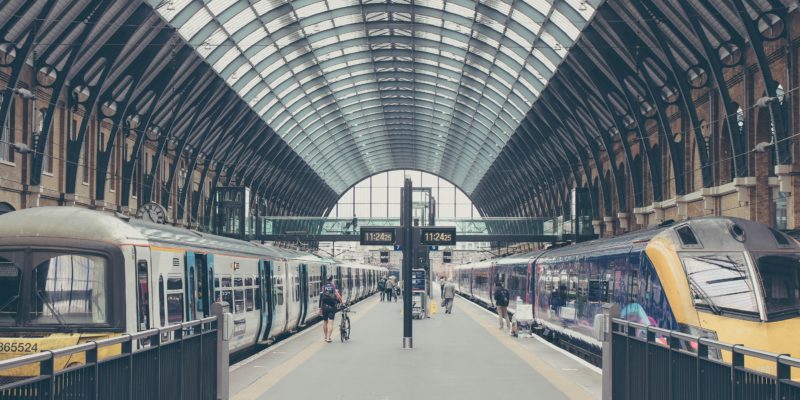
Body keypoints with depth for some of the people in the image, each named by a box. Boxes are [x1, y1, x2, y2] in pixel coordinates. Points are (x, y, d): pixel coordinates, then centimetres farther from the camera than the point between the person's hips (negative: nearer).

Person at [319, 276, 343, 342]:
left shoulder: (323, 287, 7)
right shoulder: (334, 286, -1)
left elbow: (321, 297, 4)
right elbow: (337, 294, -16)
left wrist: (320, 308, 7)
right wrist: (341, 301, -6)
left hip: (324, 306, 3)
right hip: (332, 306, -3)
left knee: (325, 322, 16)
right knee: (330, 322, -4)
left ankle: (326, 336, 27)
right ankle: (328, 338, -12)